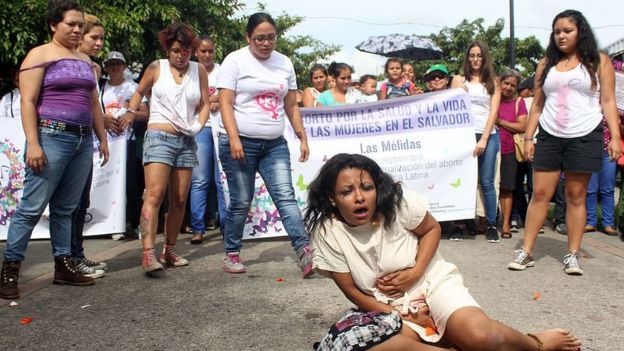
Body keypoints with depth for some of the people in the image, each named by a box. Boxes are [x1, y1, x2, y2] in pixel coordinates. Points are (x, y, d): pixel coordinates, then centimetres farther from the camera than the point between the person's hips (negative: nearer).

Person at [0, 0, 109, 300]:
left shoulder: (85, 60, 19)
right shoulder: (40, 54, -1)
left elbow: (93, 104, 23)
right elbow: (28, 101, -8)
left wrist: (103, 139, 19)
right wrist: (32, 143, -17)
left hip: (83, 141, 6)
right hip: (52, 136, -6)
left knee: (65, 208, 10)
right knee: (32, 206, -5)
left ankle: (63, 266, 15)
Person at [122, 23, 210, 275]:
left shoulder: (199, 70, 7)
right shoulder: (156, 67, 3)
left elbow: (204, 104, 9)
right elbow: (140, 91, 17)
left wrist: (199, 125, -8)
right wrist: (131, 111, 1)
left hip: (187, 141, 4)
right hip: (159, 137, -3)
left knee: (179, 200, 7)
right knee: (154, 195, -17)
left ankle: (170, 250, 19)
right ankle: (148, 253, -22)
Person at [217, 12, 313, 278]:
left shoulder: (284, 63, 11)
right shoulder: (235, 61, -2)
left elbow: (291, 106, 15)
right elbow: (225, 103, -9)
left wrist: (302, 137, 10)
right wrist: (234, 139, -19)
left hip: (274, 144, 4)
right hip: (241, 142, -4)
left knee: (285, 196, -6)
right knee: (241, 202, 2)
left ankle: (305, 251, -13)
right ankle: (232, 255, 18)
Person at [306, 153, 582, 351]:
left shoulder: (399, 202, -16)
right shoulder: (326, 233, -15)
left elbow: (432, 229, 1)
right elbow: (352, 292, -7)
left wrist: (415, 272, -15)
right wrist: (401, 316, -14)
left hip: (433, 282, 0)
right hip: (388, 308, 1)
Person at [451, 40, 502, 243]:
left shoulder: (493, 82, 11)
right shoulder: (459, 80, 11)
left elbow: (493, 112, 2)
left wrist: (484, 139, -8)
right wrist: (458, 90, -8)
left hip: (488, 136, 0)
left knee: (487, 182, -1)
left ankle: (491, 224, 6)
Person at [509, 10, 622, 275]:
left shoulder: (598, 61, 5)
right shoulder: (546, 63, 12)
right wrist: (528, 138, 5)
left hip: (584, 137, -2)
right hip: (549, 137, 2)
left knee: (576, 196, 2)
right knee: (540, 193, -1)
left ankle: (573, 255, 10)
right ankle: (526, 252, 3)